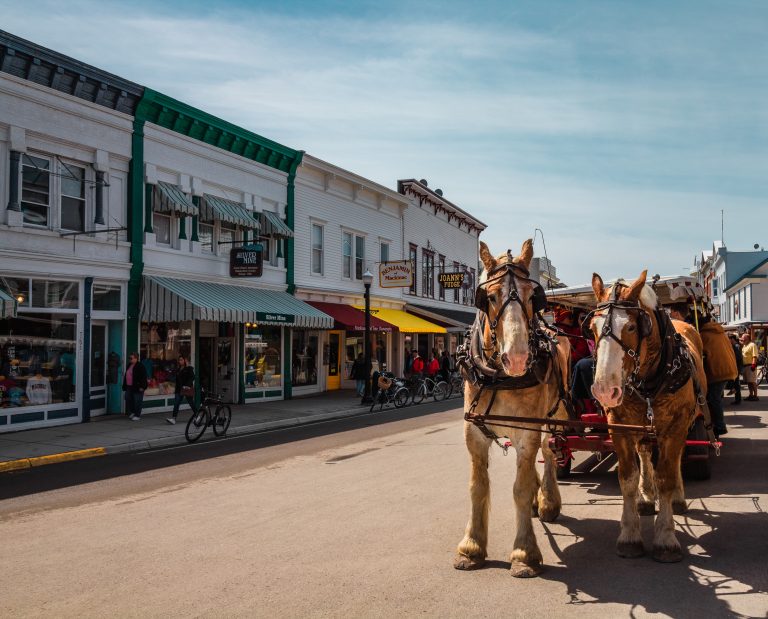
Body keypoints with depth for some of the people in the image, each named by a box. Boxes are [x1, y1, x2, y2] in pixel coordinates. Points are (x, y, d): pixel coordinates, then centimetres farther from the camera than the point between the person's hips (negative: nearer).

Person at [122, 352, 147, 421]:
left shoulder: (140, 366, -12)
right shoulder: (129, 366, 15)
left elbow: (143, 377, -15)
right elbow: (126, 376, 23)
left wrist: (142, 387, -19)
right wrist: (124, 385, 19)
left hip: (137, 388, -9)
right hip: (129, 387, 9)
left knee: (137, 401, -3)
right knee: (128, 400, 11)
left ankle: (137, 415, 6)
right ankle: (131, 413, 25)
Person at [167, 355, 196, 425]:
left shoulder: (189, 369, -6)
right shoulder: (179, 369, 14)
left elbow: (192, 377, -13)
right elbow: (177, 380, 19)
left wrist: (188, 385, -22)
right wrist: (176, 388, 17)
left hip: (187, 389, -6)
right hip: (179, 389, 6)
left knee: (191, 403, 6)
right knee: (176, 403, -5)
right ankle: (174, 418, -10)